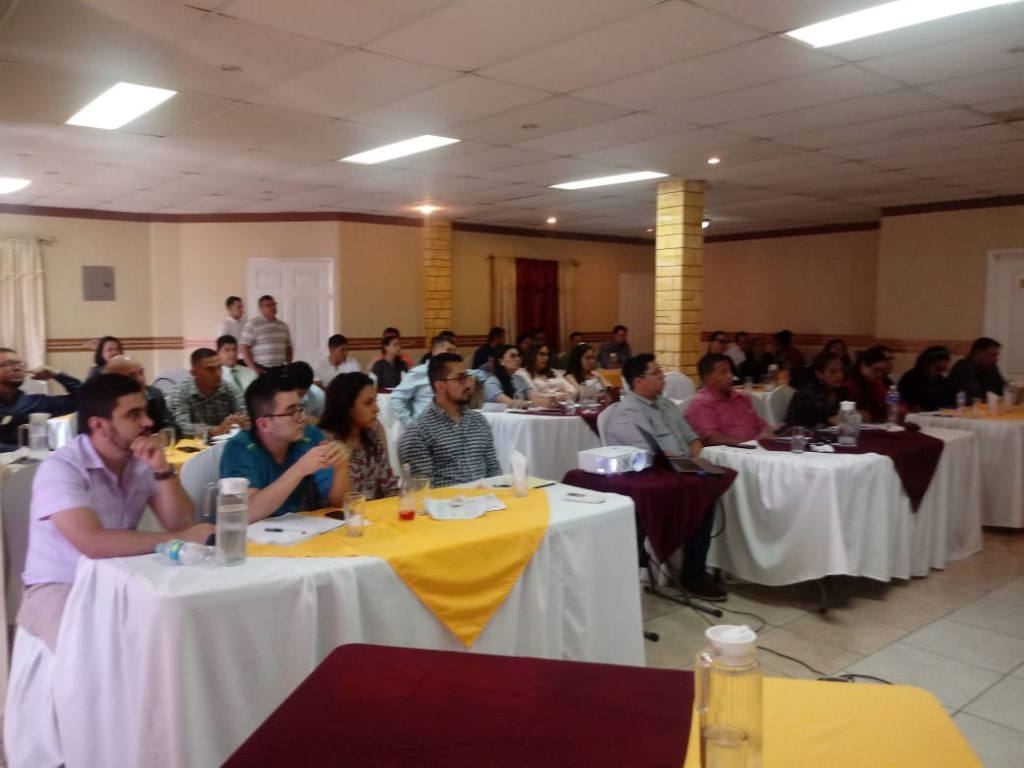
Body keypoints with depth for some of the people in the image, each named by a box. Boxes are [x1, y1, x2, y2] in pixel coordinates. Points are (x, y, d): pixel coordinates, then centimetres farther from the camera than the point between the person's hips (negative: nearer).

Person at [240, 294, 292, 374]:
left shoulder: (283, 326, 15)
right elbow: (245, 348, -7)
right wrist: (253, 368, -15)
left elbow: (288, 347, 22)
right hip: (261, 370, -5)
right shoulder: (252, 325, -3)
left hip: (280, 369, 5)